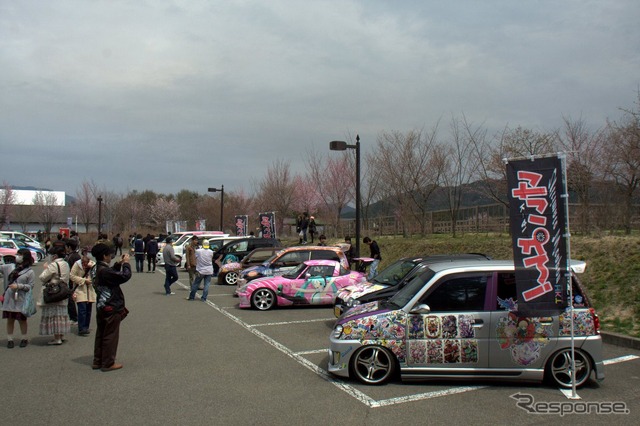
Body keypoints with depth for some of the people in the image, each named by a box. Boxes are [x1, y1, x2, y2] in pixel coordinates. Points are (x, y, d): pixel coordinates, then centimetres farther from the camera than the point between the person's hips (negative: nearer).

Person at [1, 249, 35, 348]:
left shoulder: (30, 272, -5)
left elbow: (30, 286, -7)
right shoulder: (10, 267, 7)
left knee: (22, 320, 8)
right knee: (10, 319, 8)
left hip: (21, 300, -3)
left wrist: (18, 286, -17)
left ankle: (24, 339, 23)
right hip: (9, 299, 3)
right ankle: (10, 339, 20)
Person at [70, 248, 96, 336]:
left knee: (88, 310, 7)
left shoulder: (93, 264, 3)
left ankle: (86, 328, 17)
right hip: (80, 290, -4)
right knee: (82, 309, -14)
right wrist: (83, 280, -13)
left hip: (90, 291, 4)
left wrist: (92, 267, -21)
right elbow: (71, 276, -7)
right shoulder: (77, 264, -6)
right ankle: (81, 329, -12)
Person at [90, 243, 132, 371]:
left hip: (101, 307, 9)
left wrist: (119, 264, 6)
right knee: (110, 336, 2)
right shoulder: (104, 271, -25)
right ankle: (108, 363, 10)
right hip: (112, 308, -9)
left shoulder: (95, 269, 5)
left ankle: (97, 361, 26)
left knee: (100, 334, 17)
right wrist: (126, 263, -11)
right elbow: (125, 276, -25)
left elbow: (112, 274, 16)